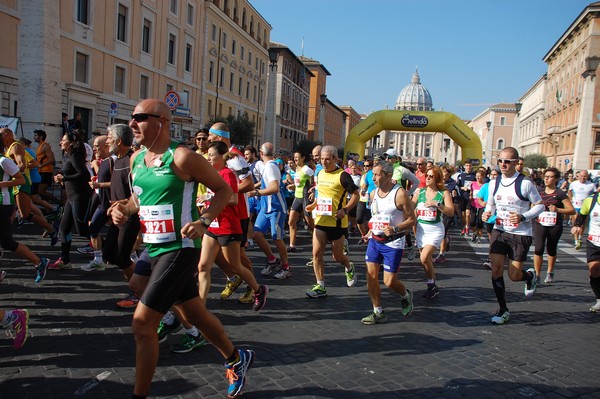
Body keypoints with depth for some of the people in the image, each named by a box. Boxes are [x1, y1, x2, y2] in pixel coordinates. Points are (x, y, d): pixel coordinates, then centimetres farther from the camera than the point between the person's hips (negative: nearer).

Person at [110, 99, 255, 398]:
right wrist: (124, 209, -1)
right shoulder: (136, 159, 6)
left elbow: (223, 189, -10)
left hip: (180, 250, -8)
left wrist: (204, 222, -23)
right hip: (155, 249, 9)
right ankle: (236, 359, 42)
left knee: (142, 324, -9)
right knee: (195, 314, 21)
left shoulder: (182, 157, -16)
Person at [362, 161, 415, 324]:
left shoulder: (400, 194, -14)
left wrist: (395, 229, -25)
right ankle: (378, 313, 14)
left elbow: (411, 220, -11)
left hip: (393, 243, -6)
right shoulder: (373, 193, 6)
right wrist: (371, 230, 11)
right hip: (375, 240, 6)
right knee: (371, 276, 0)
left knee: (389, 281, -4)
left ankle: (406, 295, 30)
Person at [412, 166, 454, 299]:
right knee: (427, 260, 10)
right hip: (421, 229, 4)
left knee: (424, 258, -19)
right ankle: (433, 287, 27)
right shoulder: (419, 192, 6)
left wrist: (437, 204, -21)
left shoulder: (444, 193, -2)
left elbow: (451, 212, -10)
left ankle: (431, 284, 3)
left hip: (436, 229, -4)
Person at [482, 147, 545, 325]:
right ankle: (503, 309, 12)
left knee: (514, 275, 0)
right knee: (496, 269, -4)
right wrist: (487, 213, -5)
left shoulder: (525, 183, -12)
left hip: (520, 234, -4)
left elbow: (540, 205, -6)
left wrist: (523, 217, -22)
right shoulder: (494, 183, 3)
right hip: (499, 231, 4)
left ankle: (530, 275, 38)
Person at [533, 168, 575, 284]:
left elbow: (572, 210, -8)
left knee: (551, 250, 12)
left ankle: (550, 273, 33)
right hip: (540, 224, 2)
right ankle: (537, 275, -3)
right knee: (539, 248, -12)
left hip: (555, 226, -1)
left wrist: (557, 210, -21)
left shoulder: (560, 194, -4)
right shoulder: (539, 192, 7)